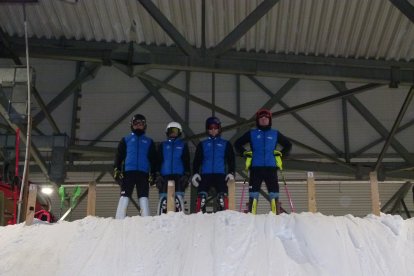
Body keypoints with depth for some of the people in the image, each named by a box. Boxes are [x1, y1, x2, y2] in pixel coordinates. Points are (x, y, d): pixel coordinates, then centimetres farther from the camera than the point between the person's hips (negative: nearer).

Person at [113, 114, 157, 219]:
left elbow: (153, 159, 16)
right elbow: (119, 156, 10)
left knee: (143, 197, -3)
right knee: (124, 196, -7)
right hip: (128, 172, 0)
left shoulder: (149, 142, 18)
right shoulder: (126, 140, 16)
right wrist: (116, 169, -4)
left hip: (143, 173, 1)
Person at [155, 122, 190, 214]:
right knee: (163, 198, -5)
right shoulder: (162, 145, 16)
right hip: (165, 176, 1)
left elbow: (187, 162, 9)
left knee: (179, 197, -10)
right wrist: (157, 175, 1)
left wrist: (186, 176, -1)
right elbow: (158, 161, 12)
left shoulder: (183, 145, 14)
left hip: (179, 175, -1)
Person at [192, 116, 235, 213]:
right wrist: (195, 173, 1)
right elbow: (197, 161, 15)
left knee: (222, 196, -18)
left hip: (220, 175, -1)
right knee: (201, 196, -17)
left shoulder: (226, 144, 15)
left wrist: (231, 173, -2)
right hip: (205, 175, 1)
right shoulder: (202, 144, 18)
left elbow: (231, 160, 12)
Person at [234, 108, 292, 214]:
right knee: (254, 190, -5)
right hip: (256, 167, 0)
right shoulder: (252, 133, 14)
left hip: (271, 167, 1)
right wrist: (244, 153, 5)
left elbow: (288, 145, 25)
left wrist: (282, 153, 10)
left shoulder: (275, 134, 16)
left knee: (274, 190, -5)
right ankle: (251, 214, -5)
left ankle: (276, 213, -4)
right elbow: (237, 144, 20)